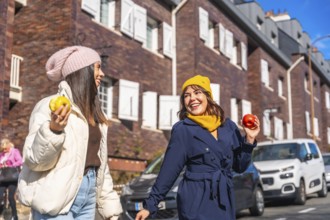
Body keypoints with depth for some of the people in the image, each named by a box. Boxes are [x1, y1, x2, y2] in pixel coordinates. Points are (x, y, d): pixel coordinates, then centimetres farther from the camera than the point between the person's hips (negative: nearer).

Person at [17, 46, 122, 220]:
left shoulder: (93, 112, 14)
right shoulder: (50, 106, -9)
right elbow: (34, 159, -13)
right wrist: (53, 130, -30)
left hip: (89, 193, 7)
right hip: (56, 199, -7)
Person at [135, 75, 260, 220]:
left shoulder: (228, 126, 5)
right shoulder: (182, 129, -5)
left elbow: (239, 166, 10)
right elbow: (169, 169, -4)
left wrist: (249, 139, -2)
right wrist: (150, 204, -6)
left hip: (224, 202, 4)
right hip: (196, 201, -4)